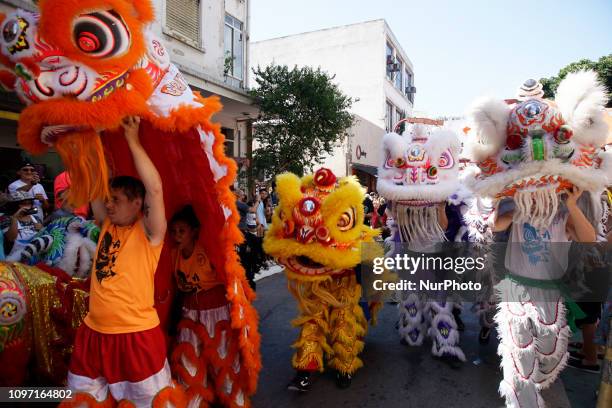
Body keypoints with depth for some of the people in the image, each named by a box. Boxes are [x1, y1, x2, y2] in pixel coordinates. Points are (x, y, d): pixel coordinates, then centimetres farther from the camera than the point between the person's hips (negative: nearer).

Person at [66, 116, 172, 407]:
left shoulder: (149, 232, -11)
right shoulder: (107, 225, 6)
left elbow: (155, 189, -27)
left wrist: (132, 141, -22)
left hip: (136, 335, -6)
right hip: (94, 332, 6)